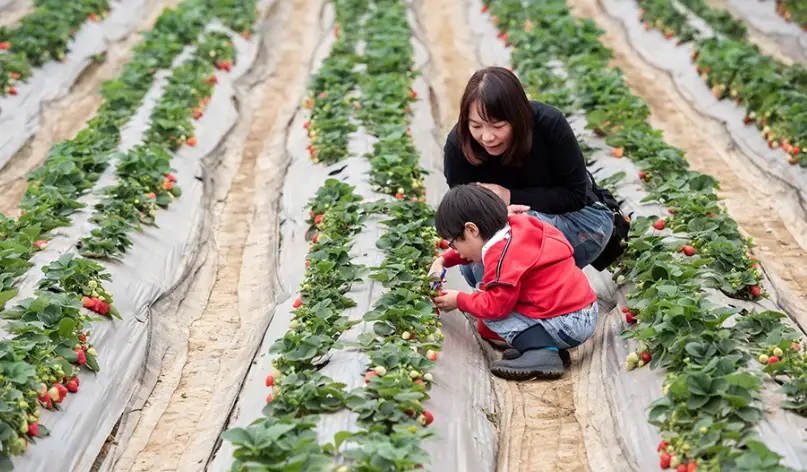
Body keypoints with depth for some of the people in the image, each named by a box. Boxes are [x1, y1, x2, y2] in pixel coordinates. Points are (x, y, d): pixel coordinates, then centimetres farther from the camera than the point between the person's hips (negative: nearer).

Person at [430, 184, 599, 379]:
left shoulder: (502, 256, -18)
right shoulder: (515, 228, 10)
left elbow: (495, 306, -17)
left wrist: (459, 300, -1)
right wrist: (442, 261, 22)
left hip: (567, 325, -10)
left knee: (489, 313, -2)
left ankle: (541, 351, -20)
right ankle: (550, 346, 1)